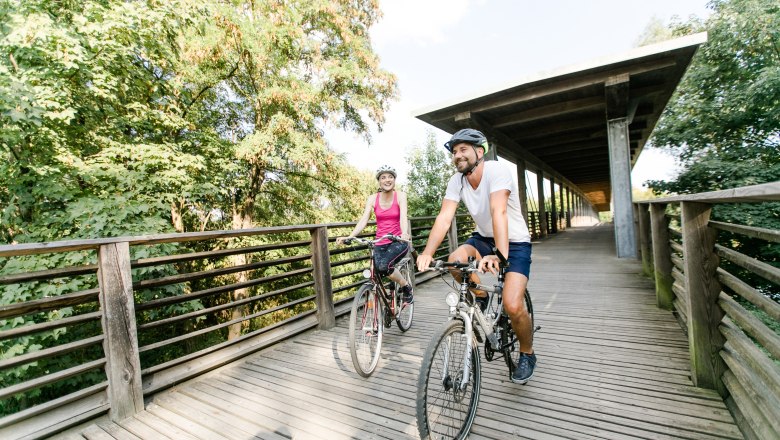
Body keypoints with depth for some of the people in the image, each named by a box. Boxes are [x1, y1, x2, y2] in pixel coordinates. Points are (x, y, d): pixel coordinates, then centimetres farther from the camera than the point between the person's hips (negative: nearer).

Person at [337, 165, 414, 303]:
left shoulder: (400, 196, -5)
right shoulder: (372, 198, 1)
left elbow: (403, 217, -19)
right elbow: (364, 219, -9)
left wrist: (404, 234, -41)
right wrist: (349, 237, -26)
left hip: (398, 241, -3)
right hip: (380, 244, 3)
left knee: (383, 265, -29)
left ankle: (406, 286, -1)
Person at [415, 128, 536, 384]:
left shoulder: (496, 171, -23)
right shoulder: (457, 181, -9)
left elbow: (498, 212, -38)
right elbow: (444, 217, -20)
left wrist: (500, 255, -50)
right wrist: (427, 252, -34)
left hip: (515, 242, -4)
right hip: (484, 238, 5)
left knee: (513, 306, -19)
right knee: (455, 261, -26)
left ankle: (527, 354, 13)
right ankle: (480, 298, 6)